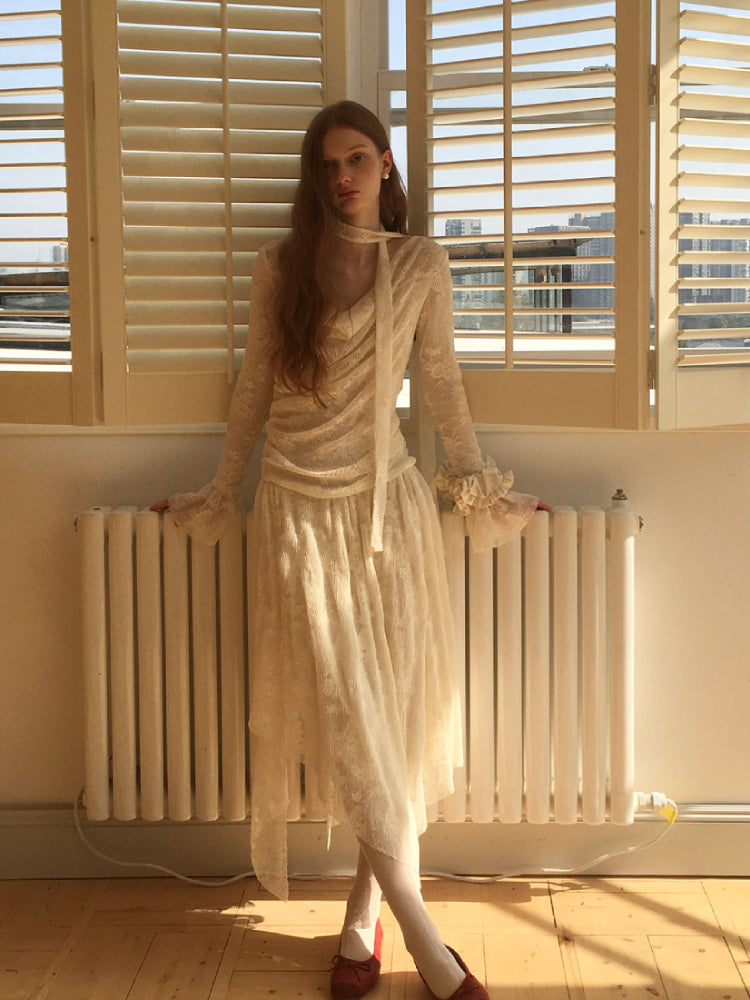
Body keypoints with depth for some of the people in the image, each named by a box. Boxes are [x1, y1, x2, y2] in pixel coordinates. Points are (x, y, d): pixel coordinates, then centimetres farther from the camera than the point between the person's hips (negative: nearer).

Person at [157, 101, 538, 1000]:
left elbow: (441, 381, 10)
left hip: (387, 497, 1)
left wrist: (474, 481, 8)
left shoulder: (421, 265, 6)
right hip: (300, 504, -1)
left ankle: (365, 916, 13)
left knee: (393, 701, 0)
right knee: (341, 708, -7)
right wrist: (220, 493, 15)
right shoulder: (279, 266, 5)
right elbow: (254, 386, 11)